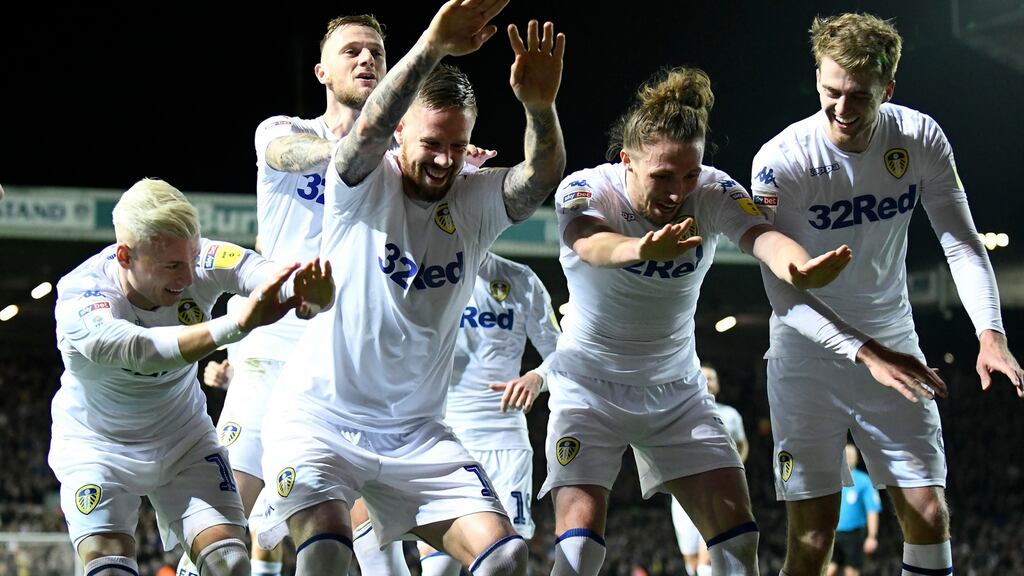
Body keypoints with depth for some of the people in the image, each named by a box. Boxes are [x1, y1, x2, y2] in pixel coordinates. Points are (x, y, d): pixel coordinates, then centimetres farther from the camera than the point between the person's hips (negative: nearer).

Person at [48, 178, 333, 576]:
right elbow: (142, 349, -51)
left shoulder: (205, 262, -23)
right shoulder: (78, 299, -33)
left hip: (184, 440, 3)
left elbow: (282, 281, -36)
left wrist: (312, 294, -61)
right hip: (95, 446, -3)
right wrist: (240, 323, -63)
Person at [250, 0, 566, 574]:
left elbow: (541, 177, -20)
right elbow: (369, 130, -31)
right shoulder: (364, 185, -9)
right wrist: (430, 48, -49)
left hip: (415, 433, 4)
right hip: (319, 416, -4)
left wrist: (540, 107, -43)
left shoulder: (476, 201, 0)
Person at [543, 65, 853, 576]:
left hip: (677, 391, 3)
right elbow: (590, 245, -44)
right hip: (589, 385, -3)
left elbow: (762, 237, -34)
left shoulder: (714, 192, -13)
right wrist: (643, 250, -68)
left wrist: (801, 269, -59)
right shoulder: (585, 190, -20)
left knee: (736, 532, -5)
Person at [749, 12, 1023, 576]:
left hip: (895, 350, 3)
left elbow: (961, 242, -6)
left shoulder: (921, 138, -9)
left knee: (930, 520, -2)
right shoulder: (779, 162, -19)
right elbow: (784, 294, -20)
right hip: (809, 359, -3)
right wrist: (867, 354, -31)